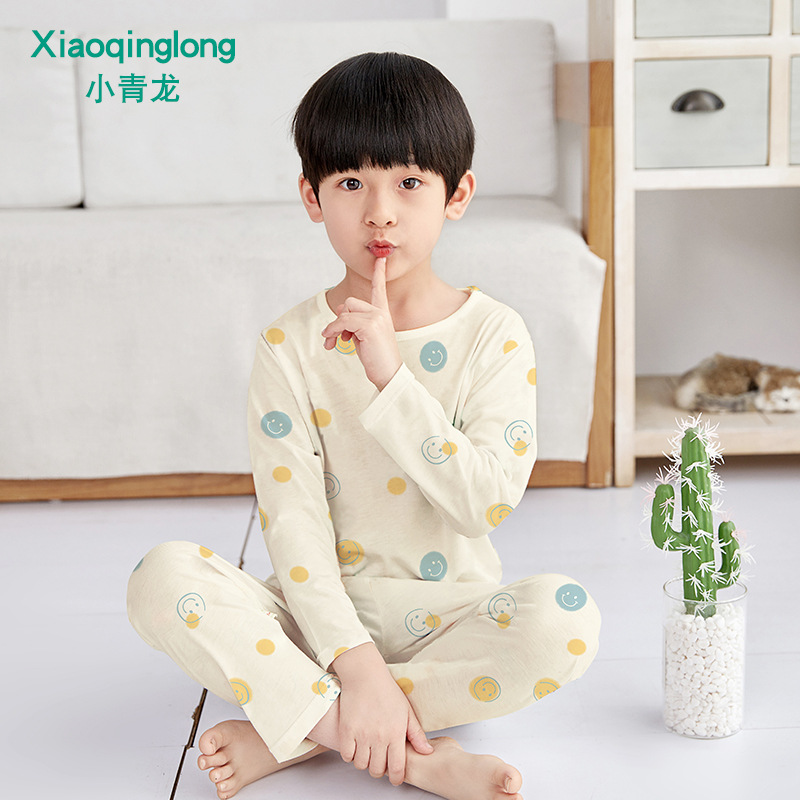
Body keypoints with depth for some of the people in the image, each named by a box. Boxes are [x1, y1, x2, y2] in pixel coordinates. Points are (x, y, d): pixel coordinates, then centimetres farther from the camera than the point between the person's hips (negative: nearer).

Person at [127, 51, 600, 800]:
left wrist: (389, 375, -24)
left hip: (450, 614, 0)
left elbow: (488, 500, -17)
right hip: (327, 614, 1)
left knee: (565, 619, -30)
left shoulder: (494, 334, -5)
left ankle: (293, 733, -19)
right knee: (162, 577, -23)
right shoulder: (290, 346, -4)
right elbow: (293, 518, -11)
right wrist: (356, 663, -22)